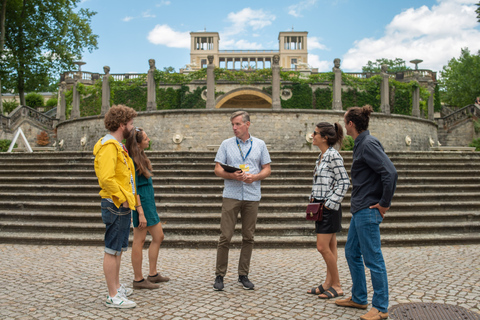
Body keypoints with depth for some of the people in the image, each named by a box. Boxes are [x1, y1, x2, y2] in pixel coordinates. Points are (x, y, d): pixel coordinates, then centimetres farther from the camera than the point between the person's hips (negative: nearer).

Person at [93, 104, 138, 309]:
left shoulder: (116, 145, 17)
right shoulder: (109, 146, -17)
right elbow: (106, 178, -27)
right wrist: (121, 198, -19)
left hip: (122, 206, 11)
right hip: (116, 207, -11)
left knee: (117, 249, 19)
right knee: (112, 251, -2)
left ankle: (116, 288, 32)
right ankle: (113, 297, 7)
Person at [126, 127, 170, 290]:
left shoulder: (141, 158, 12)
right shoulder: (132, 161, -17)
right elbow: (134, 190, -20)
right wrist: (141, 213, -22)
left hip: (149, 202, 10)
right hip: (141, 203, -10)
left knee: (159, 237, 15)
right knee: (139, 241, 0)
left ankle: (153, 274, 25)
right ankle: (138, 280, 12)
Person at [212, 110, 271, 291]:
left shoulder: (260, 145, 9)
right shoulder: (226, 144, 7)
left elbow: (267, 169, 9)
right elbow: (217, 169, 4)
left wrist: (255, 176, -11)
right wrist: (231, 175, -15)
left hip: (252, 196, 1)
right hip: (231, 195, -1)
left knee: (248, 237, 6)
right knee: (225, 237, -3)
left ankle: (243, 275, 17)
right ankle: (219, 275, 9)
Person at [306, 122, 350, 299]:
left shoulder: (333, 155, -14)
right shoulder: (322, 156, 13)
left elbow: (344, 182, -17)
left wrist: (330, 202, -17)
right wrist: (313, 197, 11)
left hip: (329, 207, -9)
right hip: (321, 206, 9)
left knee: (323, 247, -6)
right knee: (330, 247, 13)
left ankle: (336, 286, 7)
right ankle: (328, 283, 21)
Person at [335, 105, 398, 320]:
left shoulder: (368, 144, -16)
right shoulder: (361, 143, 13)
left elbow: (390, 172, -25)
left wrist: (384, 203, -18)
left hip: (368, 211, -11)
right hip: (359, 210, 11)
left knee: (373, 259, -1)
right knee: (352, 253, 18)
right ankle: (358, 298, 31)